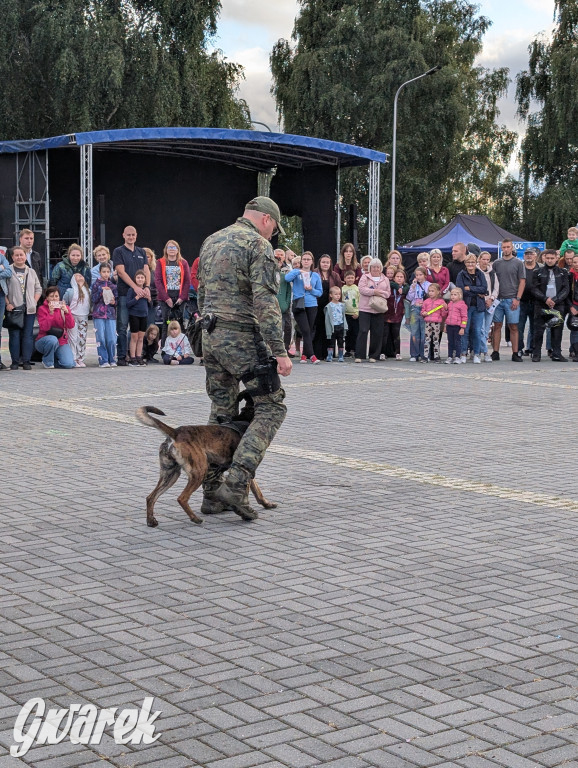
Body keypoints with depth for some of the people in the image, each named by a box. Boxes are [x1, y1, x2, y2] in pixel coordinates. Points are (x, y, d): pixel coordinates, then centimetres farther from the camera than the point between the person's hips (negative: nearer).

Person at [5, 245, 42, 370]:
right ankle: (15, 361, 5)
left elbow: (38, 289, 16)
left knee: (28, 335, 2)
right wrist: (7, 304, -10)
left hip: (29, 309, 3)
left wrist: (34, 302, 3)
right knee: (14, 335, -1)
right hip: (13, 309, -3)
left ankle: (26, 361, 7)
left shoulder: (31, 272, 13)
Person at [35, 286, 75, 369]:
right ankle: (47, 361, -10)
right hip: (44, 340, -3)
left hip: (61, 342, 3)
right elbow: (44, 327, -17)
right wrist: (50, 313, -26)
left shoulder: (64, 308, 5)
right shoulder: (42, 309, -4)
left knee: (69, 364, -21)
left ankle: (54, 359, 16)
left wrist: (66, 312, -22)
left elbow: (71, 326, -8)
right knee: (53, 340, -40)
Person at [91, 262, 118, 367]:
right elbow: (93, 299, -1)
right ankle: (103, 361, 2)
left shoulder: (113, 285, 11)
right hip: (98, 315, -1)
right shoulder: (96, 284, 5)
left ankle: (112, 360, 7)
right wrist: (101, 291, -13)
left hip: (111, 315, 1)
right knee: (101, 339, -4)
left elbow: (117, 299, 15)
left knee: (112, 339, -5)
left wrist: (114, 302, -6)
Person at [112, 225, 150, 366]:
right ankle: (121, 356, -1)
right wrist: (135, 287, -17)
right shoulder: (118, 251, 2)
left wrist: (147, 287, -9)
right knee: (122, 326, -4)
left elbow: (146, 270, 10)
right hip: (124, 293, -4)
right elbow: (121, 272, -8)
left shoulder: (141, 252, 17)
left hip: (140, 294, 4)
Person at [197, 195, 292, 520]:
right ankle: (236, 484, -13)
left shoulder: (211, 242, 16)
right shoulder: (258, 244, -10)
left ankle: (212, 493, 15)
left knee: (222, 413, 14)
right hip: (243, 338, -8)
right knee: (271, 408, -1)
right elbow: (265, 302, -18)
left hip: (212, 337, 8)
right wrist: (280, 351, -19)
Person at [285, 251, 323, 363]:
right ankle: (311, 355, -14)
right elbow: (287, 278, -13)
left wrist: (312, 290, -6)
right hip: (299, 306, -3)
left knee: (310, 331, 3)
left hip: (312, 305, 3)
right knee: (306, 331, -12)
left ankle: (305, 354, 14)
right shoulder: (295, 272, 8)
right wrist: (299, 271, -19)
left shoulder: (316, 275, 13)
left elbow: (320, 292, 12)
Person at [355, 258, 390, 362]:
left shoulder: (385, 279, 15)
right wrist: (374, 292, -14)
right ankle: (359, 355, -7)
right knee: (363, 331, -9)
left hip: (379, 310, 3)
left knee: (377, 333, 2)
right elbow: (362, 289, -7)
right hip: (365, 308, -3)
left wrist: (380, 293, -9)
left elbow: (388, 293, 9)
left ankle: (374, 356, 11)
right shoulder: (364, 277, 7)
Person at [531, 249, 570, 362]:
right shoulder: (538, 272, 7)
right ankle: (536, 354, 5)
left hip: (558, 306, 1)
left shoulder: (562, 273, 10)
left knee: (557, 331, 2)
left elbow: (566, 289, 3)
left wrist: (555, 300, -11)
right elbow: (535, 289, 1)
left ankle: (557, 354, 9)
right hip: (541, 306, -1)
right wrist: (545, 299, -13)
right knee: (538, 331, -2)